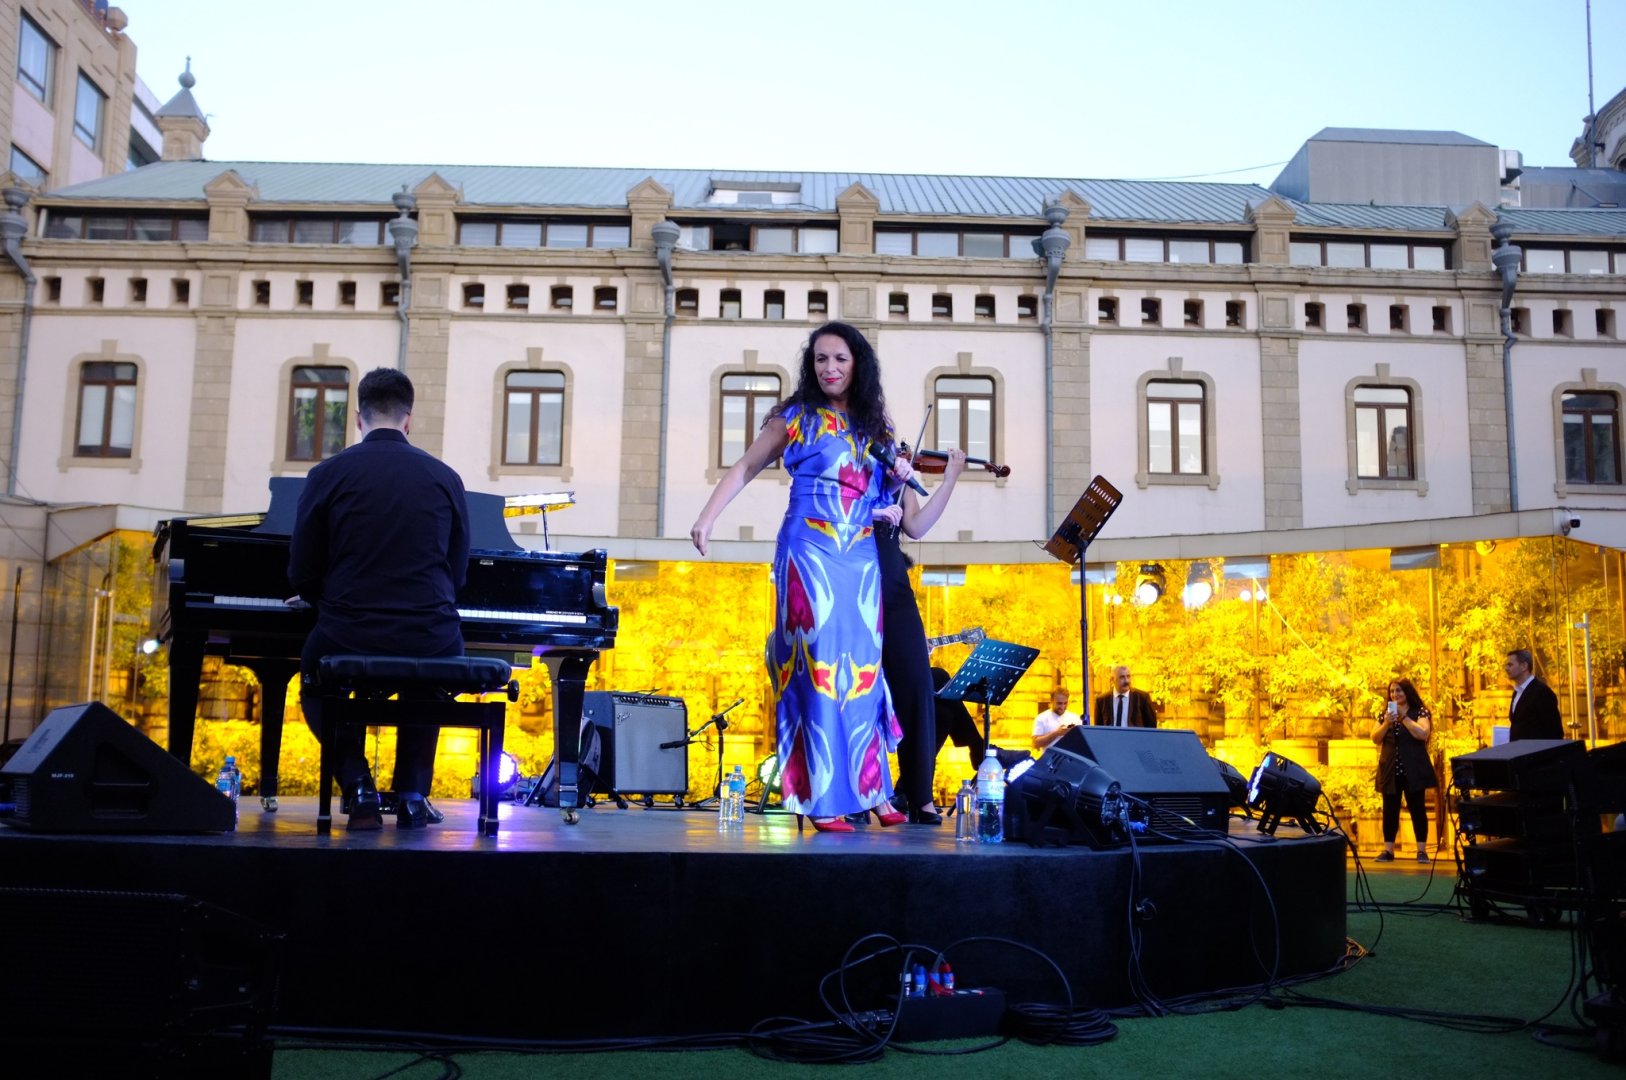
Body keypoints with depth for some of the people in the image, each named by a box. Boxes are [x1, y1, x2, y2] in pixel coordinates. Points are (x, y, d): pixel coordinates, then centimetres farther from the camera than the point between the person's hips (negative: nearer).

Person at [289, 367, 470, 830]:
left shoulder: (328, 474, -2)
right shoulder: (446, 478, 3)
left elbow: (303, 576, 4)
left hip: (348, 638, -1)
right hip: (432, 643, 2)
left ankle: (358, 787, 15)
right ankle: (413, 793, 24)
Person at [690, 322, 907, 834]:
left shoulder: (874, 427, 14)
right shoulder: (796, 416, 3)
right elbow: (745, 467, 3)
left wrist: (898, 477, 3)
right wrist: (707, 518, -9)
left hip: (862, 559, 4)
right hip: (810, 553, -4)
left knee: (863, 667, 4)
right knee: (818, 665, -7)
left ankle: (871, 788, 11)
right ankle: (823, 797, -4)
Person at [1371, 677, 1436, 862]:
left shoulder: (1420, 711, -1)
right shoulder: (1385, 713, 11)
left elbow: (1423, 734, -18)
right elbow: (1375, 739, 3)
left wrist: (1403, 717, -16)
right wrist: (1386, 724, -14)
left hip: (1413, 770, -4)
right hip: (1390, 770, 4)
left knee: (1417, 809, 0)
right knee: (1390, 810, 5)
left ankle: (1422, 850, 5)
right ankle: (1388, 850, 8)